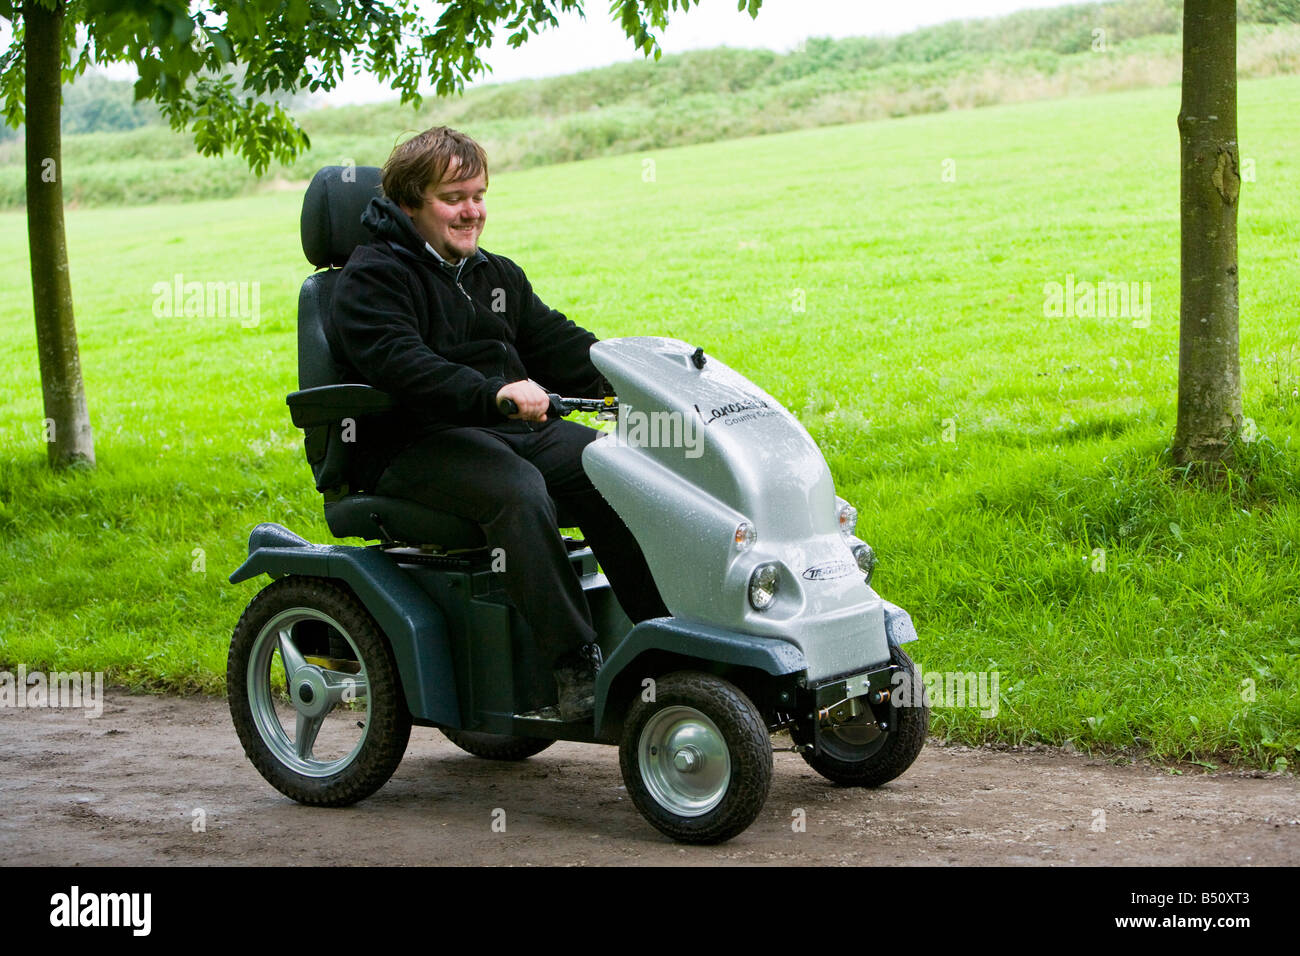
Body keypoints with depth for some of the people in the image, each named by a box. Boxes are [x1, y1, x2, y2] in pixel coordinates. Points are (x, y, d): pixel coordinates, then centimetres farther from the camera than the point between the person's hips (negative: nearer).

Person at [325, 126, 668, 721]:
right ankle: (573, 662, -36)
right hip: (420, 444, -7)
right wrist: (493, 395, -33)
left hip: (521, 428, 7)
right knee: (518, 492, -35)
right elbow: (397, 361, -19)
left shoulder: (496, 275, 25)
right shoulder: (371, 277, -1)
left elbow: (557, 343, 18)